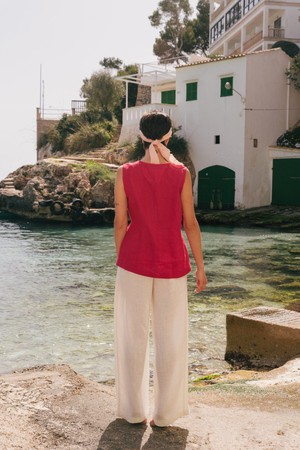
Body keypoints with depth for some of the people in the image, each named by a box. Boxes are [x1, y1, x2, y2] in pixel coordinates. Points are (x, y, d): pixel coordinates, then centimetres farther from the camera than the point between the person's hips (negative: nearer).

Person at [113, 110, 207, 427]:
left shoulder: (125, 173, -4)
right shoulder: (181, 173, -6)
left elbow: (120, 223, -2)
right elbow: (190, 223, -4)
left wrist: (120, 261, 10)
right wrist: (200, 265, 5)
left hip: (134, 262, 1)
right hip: (172, 263, 0)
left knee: (133, 336, 11)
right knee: (170, 338, 10)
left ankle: (134, 411, 19)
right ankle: (164, 413, 17)